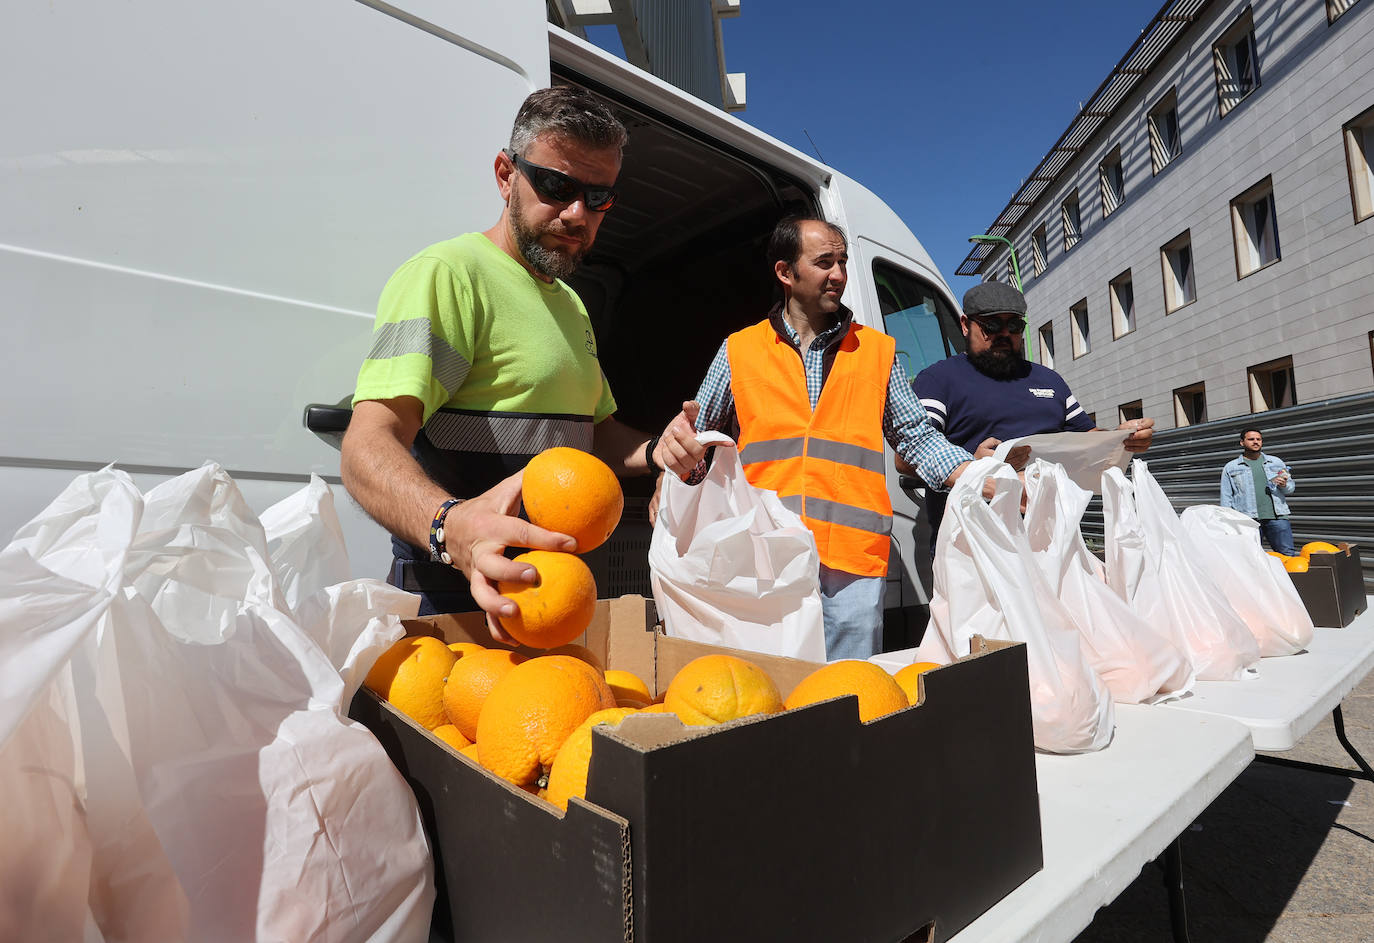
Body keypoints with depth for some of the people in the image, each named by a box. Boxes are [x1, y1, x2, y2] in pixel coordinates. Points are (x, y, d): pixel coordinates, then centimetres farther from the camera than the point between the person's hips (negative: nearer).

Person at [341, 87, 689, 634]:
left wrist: (655, 452, 1)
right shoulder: (446, 273, -13)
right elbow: (368, 445, -24)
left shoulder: (571, 304, 15)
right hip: (454, 597, -8)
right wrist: (451, 526, -45)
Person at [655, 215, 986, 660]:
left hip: (856, 559, 1)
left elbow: (916, 438, 14)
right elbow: (700, 439, 11)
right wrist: (679, 443, -12)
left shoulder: (878, 351, 14)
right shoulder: (739, 350, 11)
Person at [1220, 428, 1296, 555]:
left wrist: (1284, 485, -1)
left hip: (1277, 517, 2)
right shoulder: (1230, 467, 12)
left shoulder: (1276, 462, 21)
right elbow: (1226, 497, 9)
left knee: (1288, 555, -3)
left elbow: (1291, 488, 24)